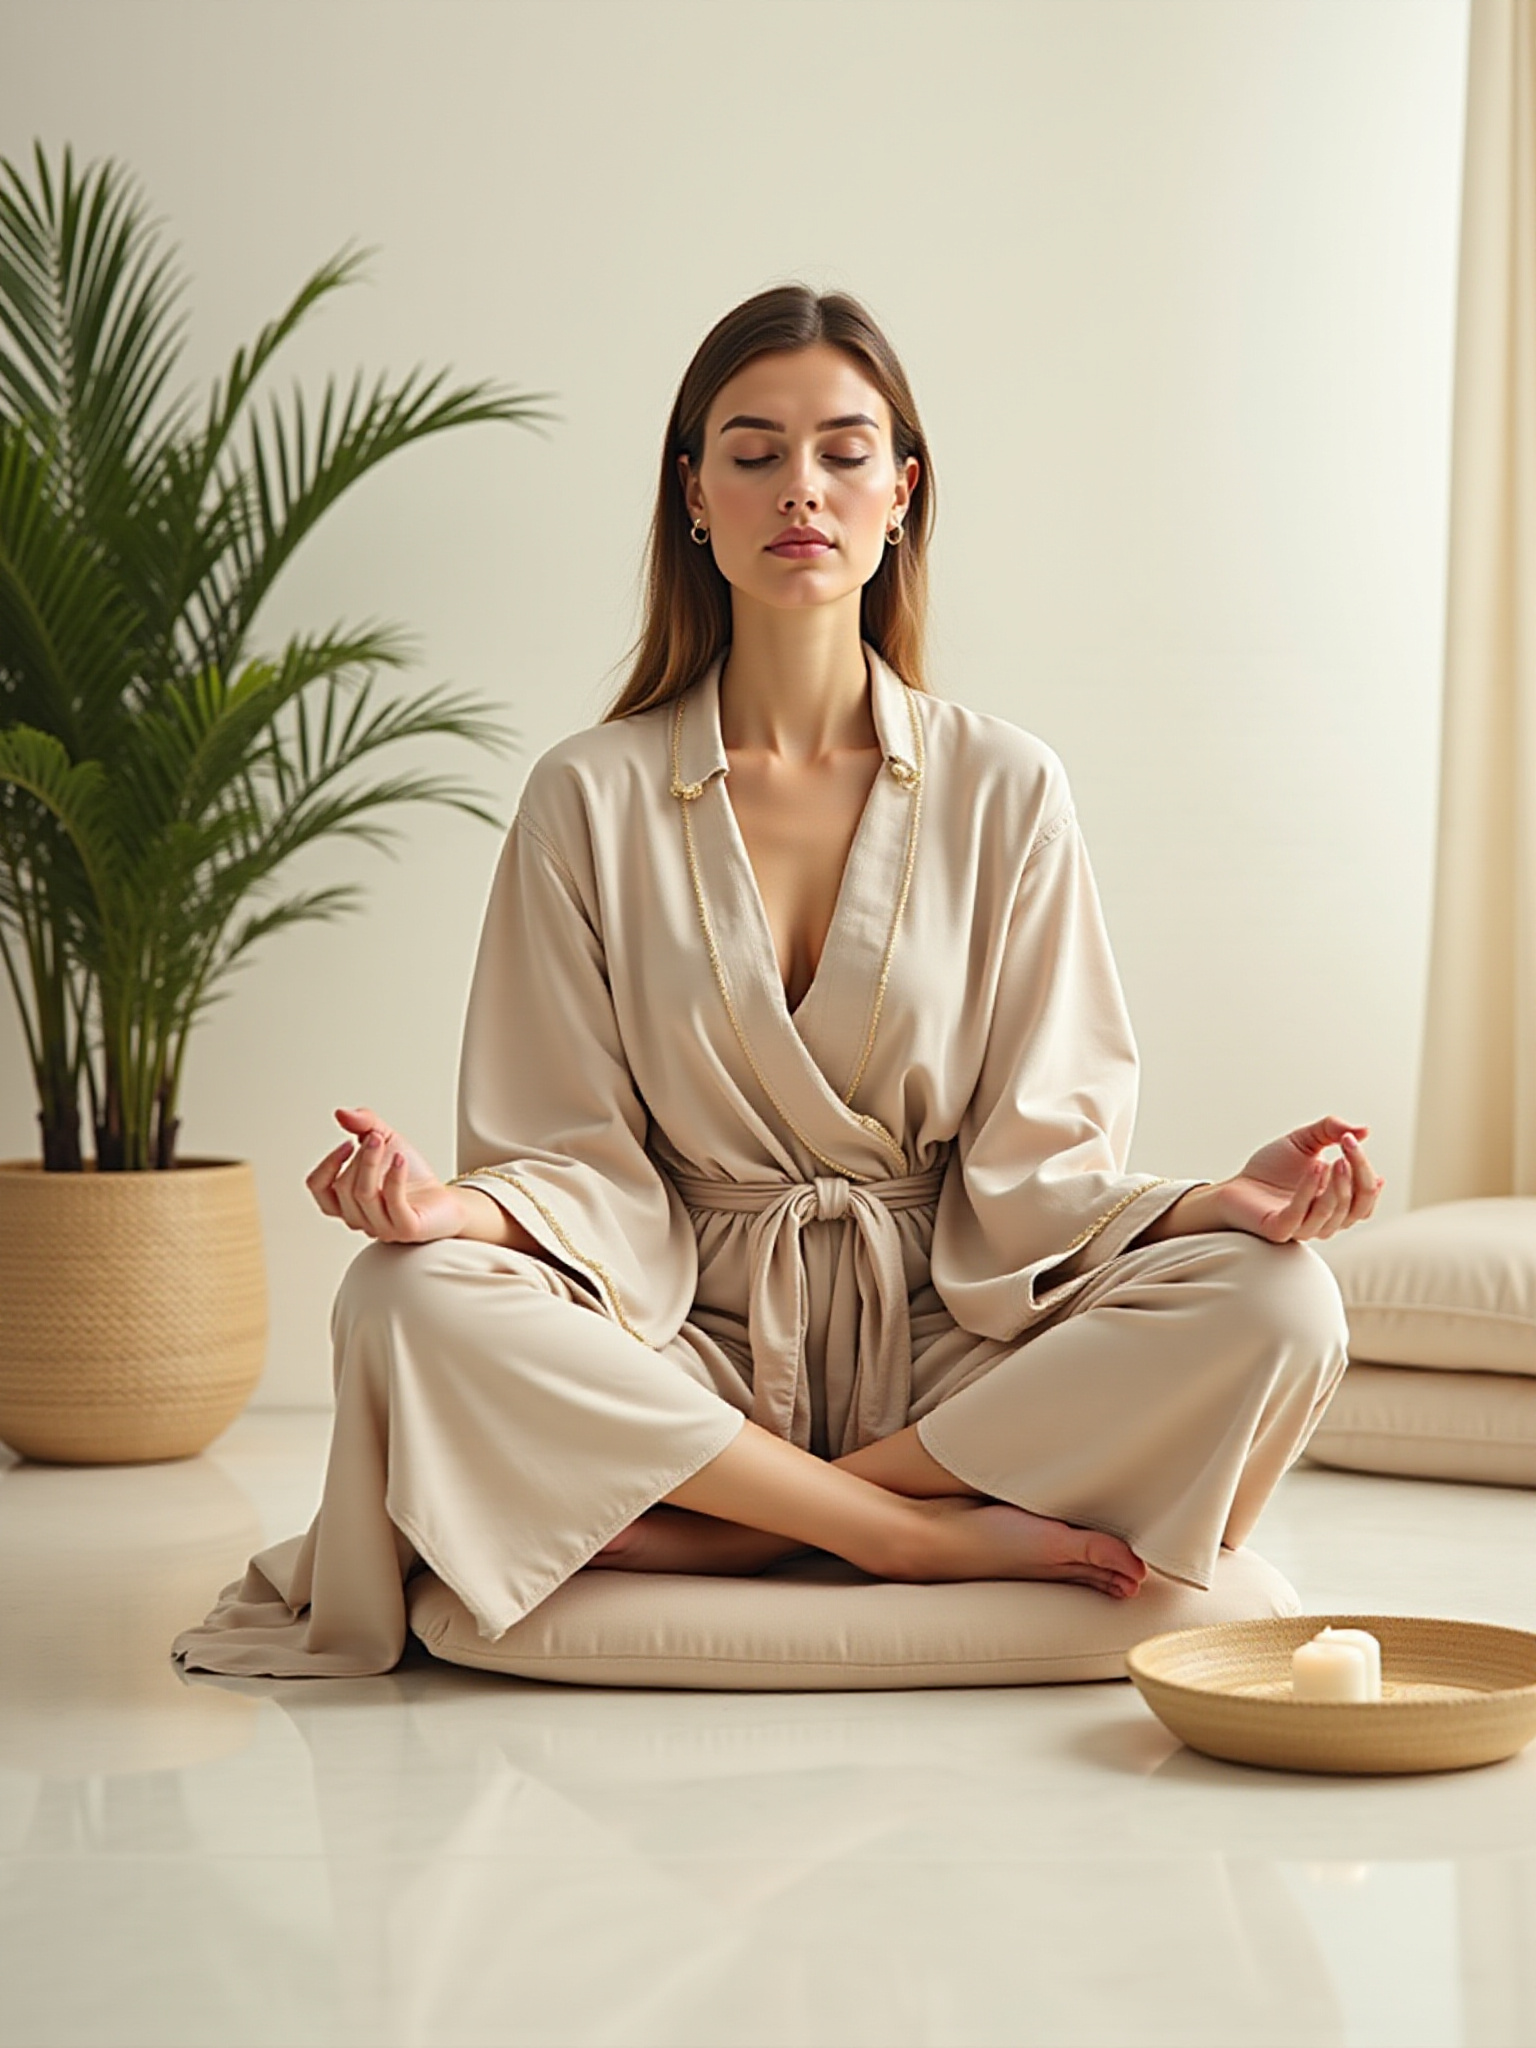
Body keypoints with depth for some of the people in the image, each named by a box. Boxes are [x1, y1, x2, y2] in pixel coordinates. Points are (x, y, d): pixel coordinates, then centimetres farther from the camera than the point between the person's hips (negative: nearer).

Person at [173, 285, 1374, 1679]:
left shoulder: (1004, 790, 3)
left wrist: (1231, 1200, -19)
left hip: (941, 1337, 1)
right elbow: (580, 1159, -1)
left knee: (1276, 1306, -26)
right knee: (410, 1302, -30)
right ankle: (926, 1533, -21)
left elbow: (1035, 1158, 0)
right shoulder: (591, 800, 1)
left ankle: (708, 1531, -22)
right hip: (687, 1338, -1)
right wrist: (457, 1205, -24)